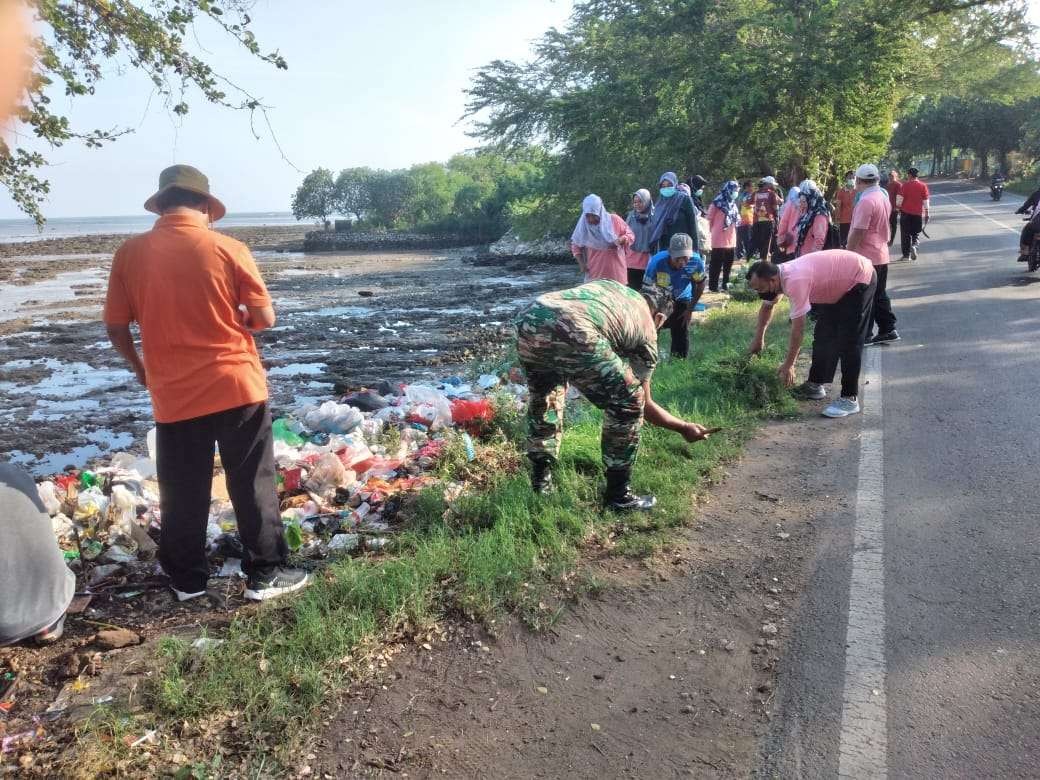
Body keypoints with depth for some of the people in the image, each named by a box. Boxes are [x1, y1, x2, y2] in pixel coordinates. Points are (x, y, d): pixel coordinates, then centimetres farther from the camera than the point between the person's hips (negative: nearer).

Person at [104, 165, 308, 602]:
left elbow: (115, 327, 4)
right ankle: (265, 575, 16)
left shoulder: (130, 253, -1)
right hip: (237, 386, -2)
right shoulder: (228, 249, -7)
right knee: (253, 486, 9)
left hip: (174, 395, 2)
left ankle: (187, 580, 27)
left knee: (182, 493, 14)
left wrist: (140, 370, 21)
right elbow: (264, 318, -6)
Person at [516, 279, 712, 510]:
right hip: (572, 335, -6)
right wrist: (685, 428, 42)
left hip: (528, 321, 6)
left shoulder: (609, 285, 38)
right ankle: (617, 495, 22)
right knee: (628, 402, 15)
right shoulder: (647, 330, 25)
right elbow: (644, 404, 29)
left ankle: (541, 478, 38)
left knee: (543, 393, 34)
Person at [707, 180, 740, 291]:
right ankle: (713, 285, 6)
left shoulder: (732, 204, 11)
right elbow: (709, 219, -9)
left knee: (728, 263, 14)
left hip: (731, 240, 7)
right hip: (719, 240, -7)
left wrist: (732, 233, 14)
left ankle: (725, 283, 26)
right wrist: (715, 231, 2)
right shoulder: (717, 203, -12)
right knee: (716, 264, -1)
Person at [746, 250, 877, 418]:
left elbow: (798, 328, -31)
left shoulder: (795, 281, -35)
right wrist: (759, 338, 20)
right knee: (823, 335, 11)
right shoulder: (778, 276, -7)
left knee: (849, 343, -12)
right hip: (838, 284, 9)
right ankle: (816, 383, 20)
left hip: (860, 279, -9)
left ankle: (849, 399, -9)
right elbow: (767, 306, 15)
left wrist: (788, 365, -24)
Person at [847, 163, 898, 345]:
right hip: (882, 255, 9)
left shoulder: (866, 201, -20)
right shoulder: (884, 197, 10)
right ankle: (888, 330, 20)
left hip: (866, 257, -9)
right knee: (880, 295, 16)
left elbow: (858, 232, -22)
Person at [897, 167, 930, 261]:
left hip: (906, 212, -2)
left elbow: (899, 200, -9)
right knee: (916, 233, 16)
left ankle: (906, 254, 9)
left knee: (905, 234, 8)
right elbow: (925, 201, 0)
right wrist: (926, 214, 7)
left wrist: (899, 208, 8)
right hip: (918, 214, 2)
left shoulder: (905, 185, -7)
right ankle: (914, 246, -12)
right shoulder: (923, 186, -1)